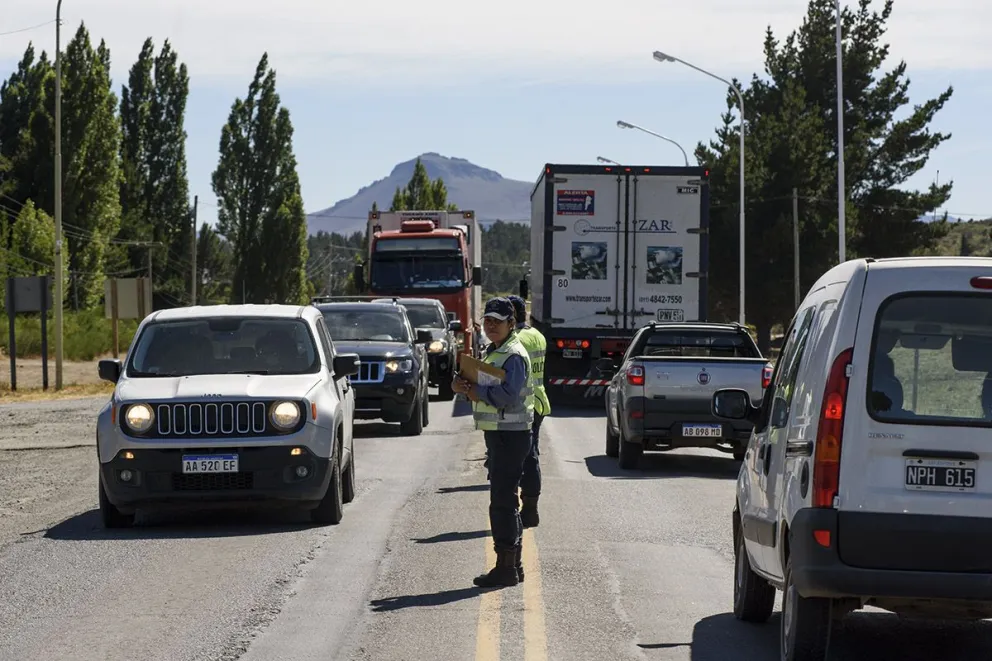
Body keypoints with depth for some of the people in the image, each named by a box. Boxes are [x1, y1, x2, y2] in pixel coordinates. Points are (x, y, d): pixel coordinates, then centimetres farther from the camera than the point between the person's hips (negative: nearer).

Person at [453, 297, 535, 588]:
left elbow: (508, 395, -26)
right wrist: (462, 385, -3)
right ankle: (513, 565, 23)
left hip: (511, 435, -10)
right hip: (498, 433, 10)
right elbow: (484, 387, 19)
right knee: (506, 500, 15)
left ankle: (505, 568, -7)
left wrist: (475, 391, -16)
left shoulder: (514, 356, -14)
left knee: (502, 501, -9)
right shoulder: (493, 352, 18)